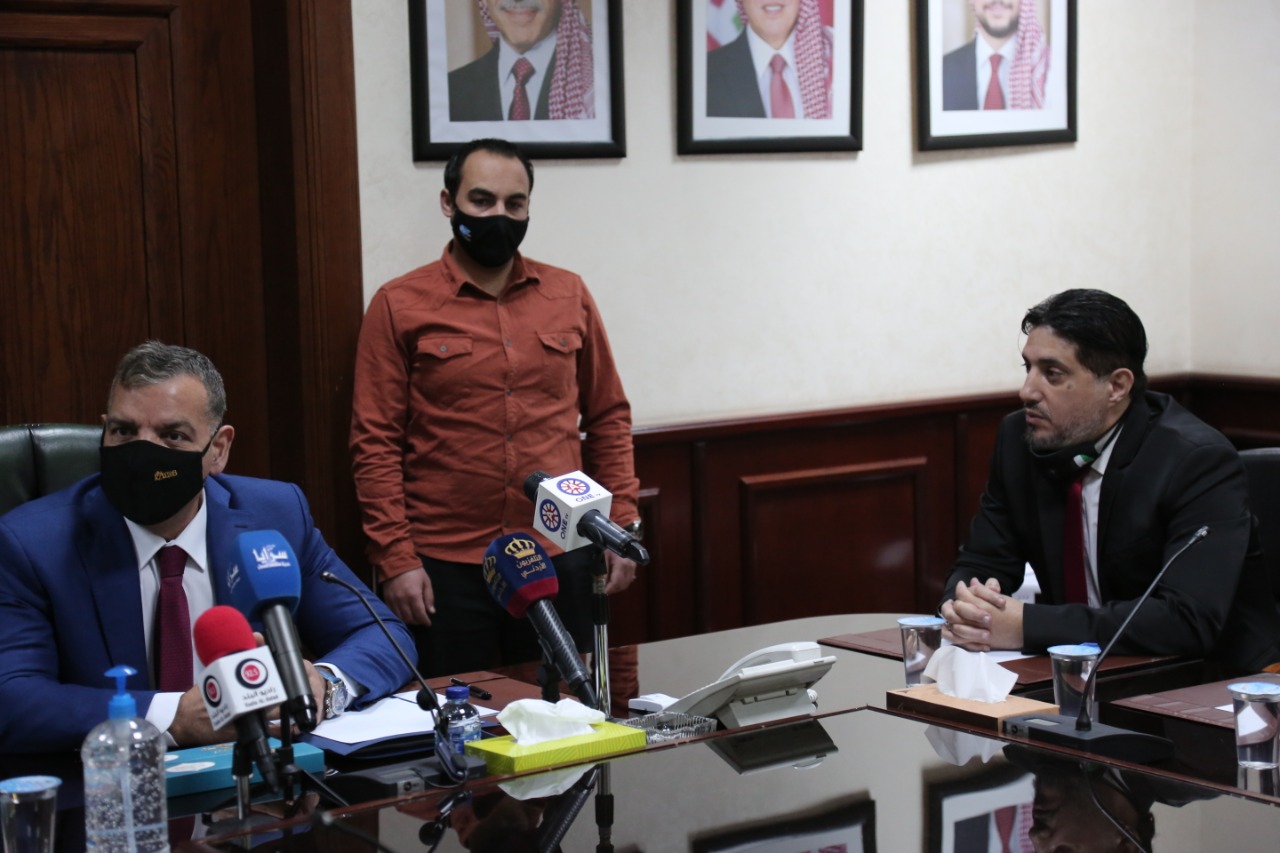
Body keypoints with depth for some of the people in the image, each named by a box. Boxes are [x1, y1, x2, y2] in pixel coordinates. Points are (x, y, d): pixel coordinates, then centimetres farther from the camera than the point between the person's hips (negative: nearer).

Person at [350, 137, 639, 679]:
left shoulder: (568, 297, 9)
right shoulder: (400, 306, 0)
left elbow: (608, 416, 14)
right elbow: (375, 444, -2)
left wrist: (622, 527, 6)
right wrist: (394, 560, -8)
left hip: (561, 559, 3)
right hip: (446, 567, -2)